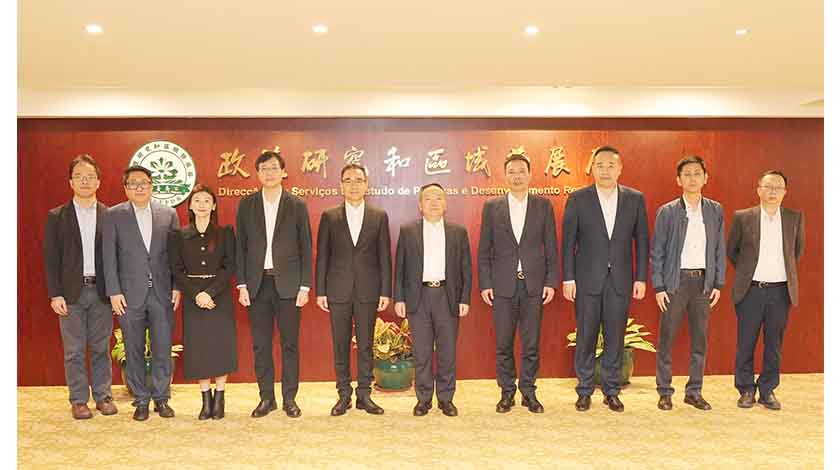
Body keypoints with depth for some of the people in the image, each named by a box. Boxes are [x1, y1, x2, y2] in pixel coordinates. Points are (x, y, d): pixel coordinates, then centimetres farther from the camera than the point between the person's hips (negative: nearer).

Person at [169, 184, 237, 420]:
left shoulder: (225, 233, 3)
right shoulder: (178, 236, 7)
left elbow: (230, 266, -4)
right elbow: (176, 270, 2)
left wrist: (210, 292, -14)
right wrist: (195, 294, -11)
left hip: (220, 298, -1)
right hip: (193, 300, 1)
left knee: (221, 346, 0)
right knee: (198, 349, 2)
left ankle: (219, 399, 12)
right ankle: (206, 400, 13)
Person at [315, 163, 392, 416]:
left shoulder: (379, 217, 5)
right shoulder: (329, 217, 5)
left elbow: (384, 257, 3)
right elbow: (321, 256, 5)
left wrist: (385, 291, -2)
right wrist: (320, 291, -1)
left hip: (368, 291, 0)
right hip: (338, 291, 0)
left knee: (366, 344, 5)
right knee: (340, 345, 6)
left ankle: (364, 394, 16)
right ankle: (343, 395, 17)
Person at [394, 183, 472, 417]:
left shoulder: (459, 232, 8)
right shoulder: (407, 231, 7)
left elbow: (466, 268, 7)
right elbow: (400, 267, 6)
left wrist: (465, 299, 0)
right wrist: (399, 299, -1)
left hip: (448, 297, 0)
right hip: (418, 298, 0)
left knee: (447, 351, 5)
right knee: (421, 352, 4)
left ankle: (446, 398, 17)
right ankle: (423, 398, 16)